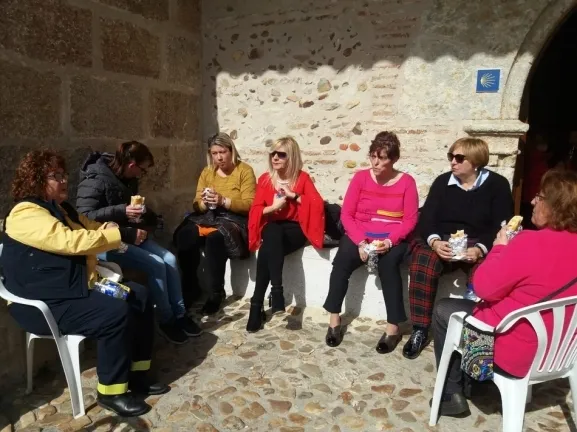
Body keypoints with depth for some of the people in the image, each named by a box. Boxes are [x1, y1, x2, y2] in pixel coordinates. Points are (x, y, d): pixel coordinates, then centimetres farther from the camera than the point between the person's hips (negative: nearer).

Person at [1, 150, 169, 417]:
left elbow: (90, 228, 24)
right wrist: (122, 234, -24)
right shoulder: (26, 214, -16)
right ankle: (111, 392, -11)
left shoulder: (60, 208, 16)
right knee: (117, 312, -29)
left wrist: (110, 228, -1)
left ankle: (137, 374, 6)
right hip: (46, 304, -10)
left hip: (75, 288, 10)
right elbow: (72, 241, -30)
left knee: (140, 297, 1)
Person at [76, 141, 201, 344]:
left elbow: (140, 212, 19)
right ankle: (166, 320, -5)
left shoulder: (128, 179, 8)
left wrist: (141, 227, -3)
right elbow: (84, 217, -26)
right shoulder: (95, 180, -18)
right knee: (156, 264, -23)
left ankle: (179, 314, 2)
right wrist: (121, 211, -34)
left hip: (129, 235, 8)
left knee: (170, 259, -10)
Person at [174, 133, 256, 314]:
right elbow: (197, 205, 10)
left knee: (215, 238, -36)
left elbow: (249, 205, -12)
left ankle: (216, 293, -19)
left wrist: (223, 200, -23)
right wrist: (204, 203, -14)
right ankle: (190, 287, -7)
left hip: (234, 219, -4)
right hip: (208, 216, 5)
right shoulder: (207, 172, 12)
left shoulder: (245, 170, -2)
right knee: (184, 235, -25)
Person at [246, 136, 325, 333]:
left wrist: (293, 195, -15)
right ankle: (277, 292, -34)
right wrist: (273, 207, -16)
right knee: (273, 233, -35)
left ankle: (257, 304, -24)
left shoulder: (302, 177, 2)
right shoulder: (265, 179, 8)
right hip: (272, 227, 2)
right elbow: (255, 210, 2)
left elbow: (318, 203, -10)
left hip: (294, 229, -2)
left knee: (267, 251, -30)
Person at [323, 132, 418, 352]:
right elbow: (346, 214, -2)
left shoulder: (406, 182, -1)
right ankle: (334, 319, -13)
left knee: (388, 263, -32)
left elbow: (410, 220, -4)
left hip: (392, 239, -1)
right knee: (342, 260, -27)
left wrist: (389, 241, -20)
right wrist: (360, 242, -16)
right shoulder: (361, 177, 2)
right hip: (359, 236, 1)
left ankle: (393, 327, -19)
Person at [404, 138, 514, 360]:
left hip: (479, 245, -1)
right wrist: (434, 241, -22)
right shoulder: (442, 182, 7)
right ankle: (420, 330, -18)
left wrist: (480, 249, -25)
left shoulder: (497, 185, 1)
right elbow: (426, 218, 0)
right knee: (421, 265, -29)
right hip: (442, 241, 2)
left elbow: (502, 226, -6)